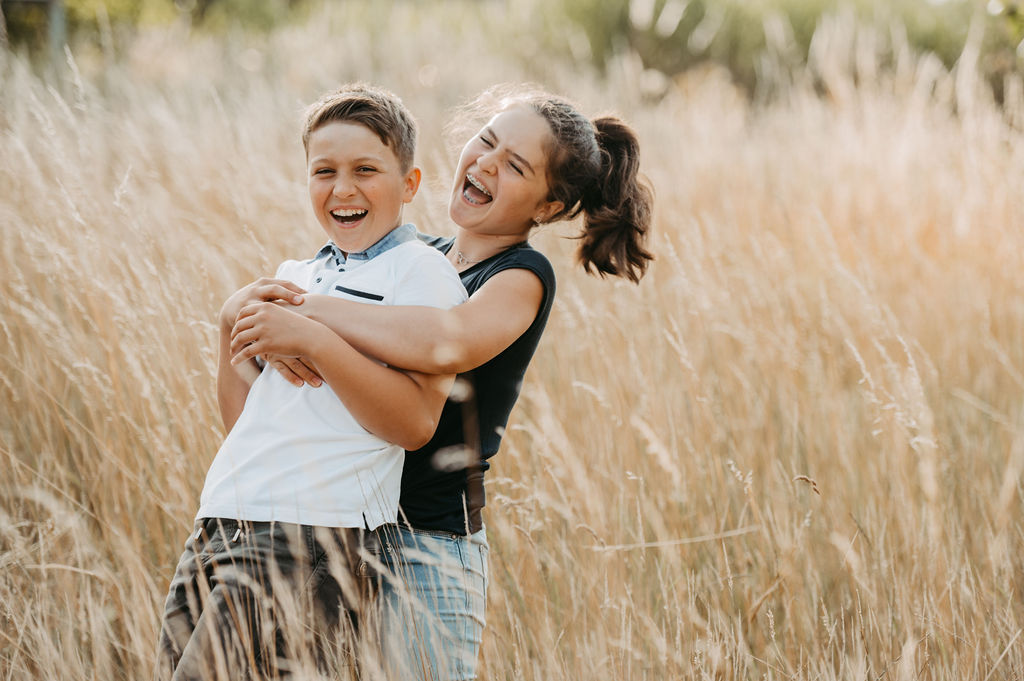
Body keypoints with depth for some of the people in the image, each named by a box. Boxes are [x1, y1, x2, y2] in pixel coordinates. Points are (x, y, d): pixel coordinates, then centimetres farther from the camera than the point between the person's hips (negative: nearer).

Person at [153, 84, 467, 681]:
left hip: (312, 540, -7)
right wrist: (233, 325, 7)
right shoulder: (296, 276, 22)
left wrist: (312, 340, -16)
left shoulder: (421, 271, 0)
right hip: (218, 527, 7)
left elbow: (415, 423, -12)